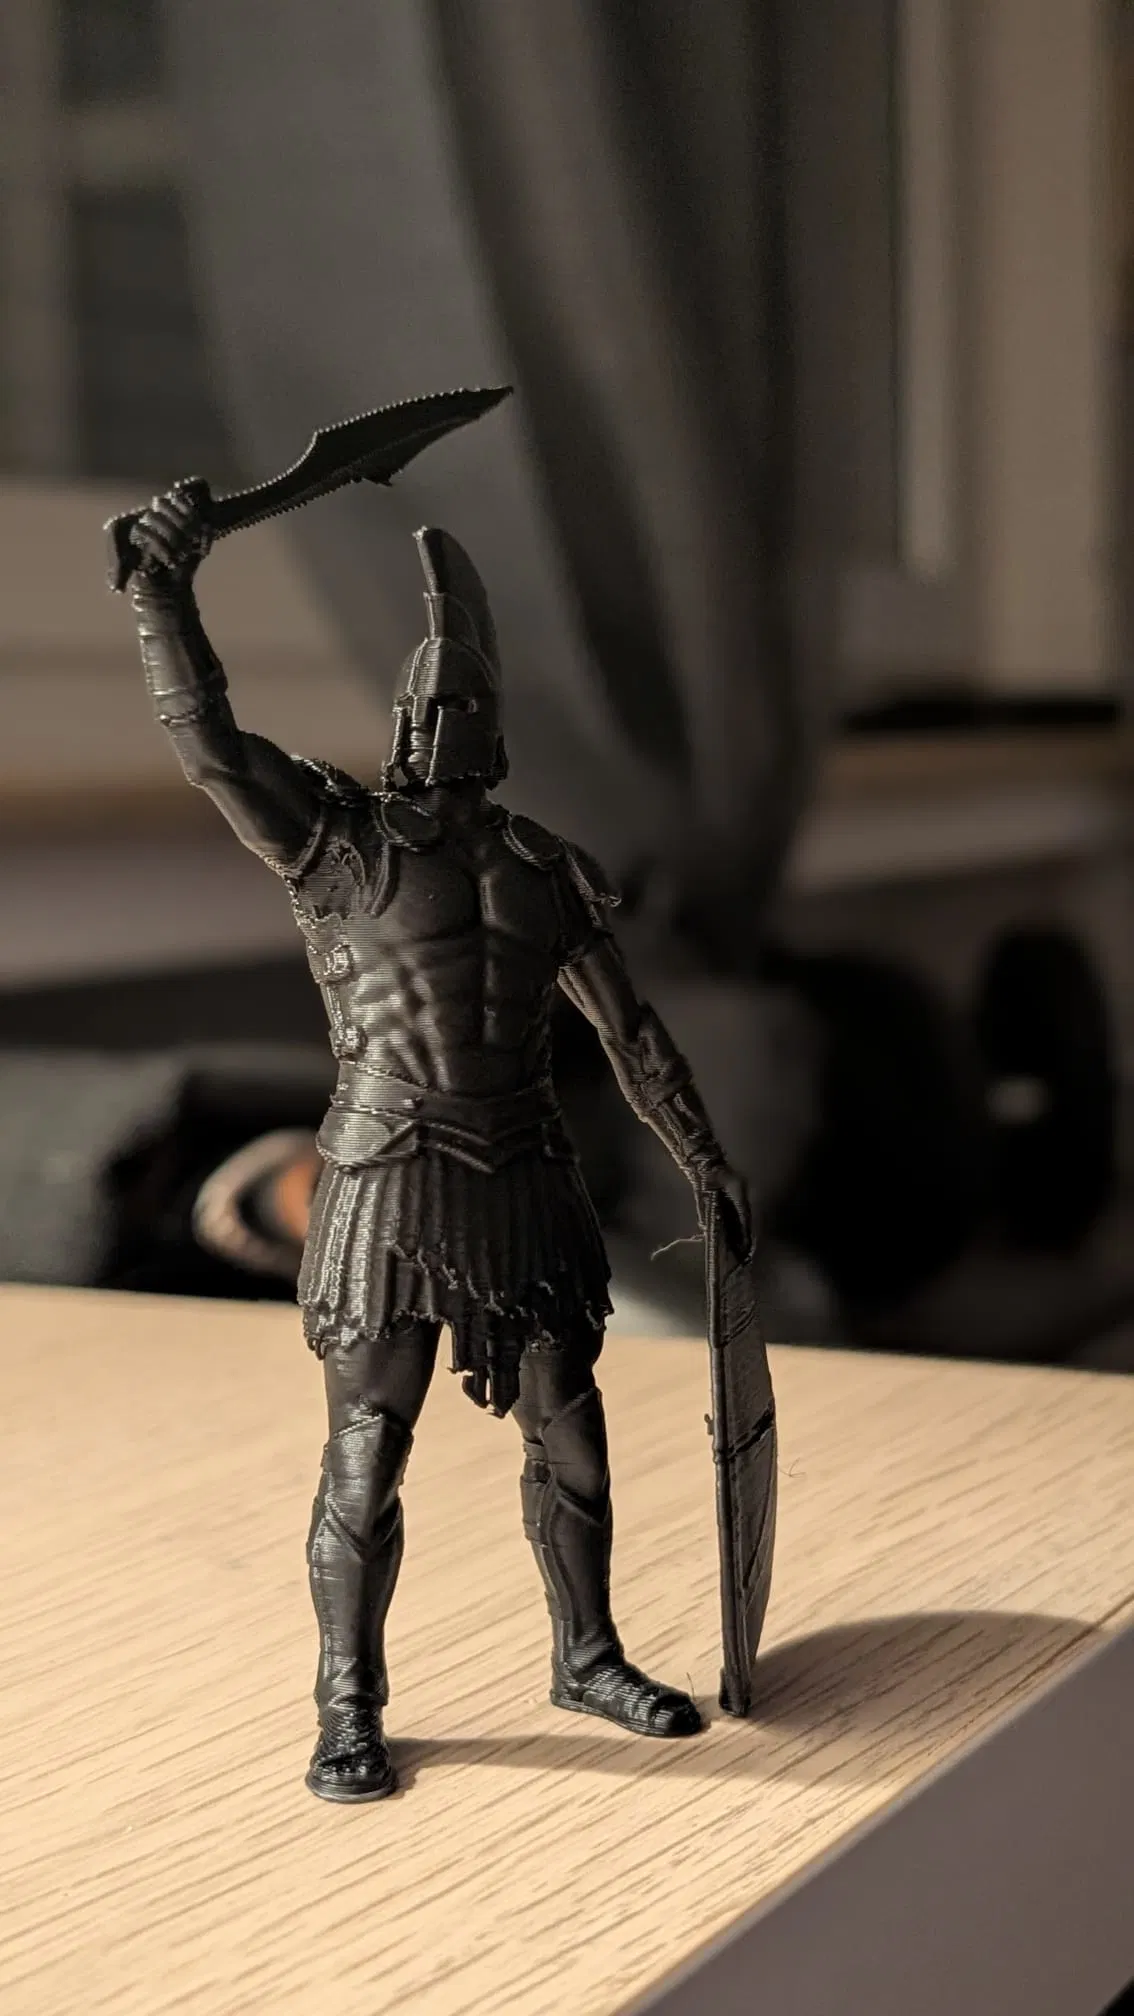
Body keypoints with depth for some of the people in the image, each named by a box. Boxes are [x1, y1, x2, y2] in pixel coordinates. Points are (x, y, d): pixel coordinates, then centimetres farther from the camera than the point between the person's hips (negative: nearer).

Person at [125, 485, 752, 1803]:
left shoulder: (545, 872, 8)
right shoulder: (335, 841, -5)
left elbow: (632, 1035, 14)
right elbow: (207, 742, -20)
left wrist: (710, 1168, 16)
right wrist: (162, 592, -29)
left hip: (524, 1188, 5)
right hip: (389, 1195, -4)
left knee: (570, 1437, 13)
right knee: (365, 1469, 2)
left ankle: (588, 1660, 33)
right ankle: (349, 1713, 19)